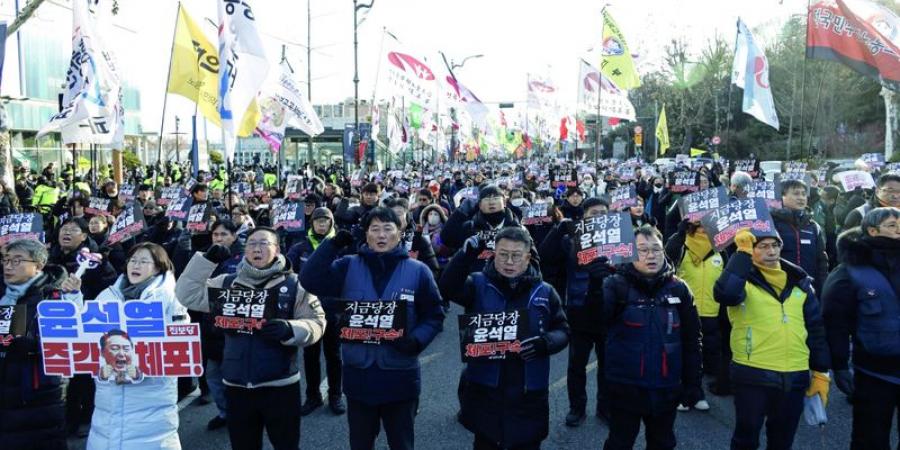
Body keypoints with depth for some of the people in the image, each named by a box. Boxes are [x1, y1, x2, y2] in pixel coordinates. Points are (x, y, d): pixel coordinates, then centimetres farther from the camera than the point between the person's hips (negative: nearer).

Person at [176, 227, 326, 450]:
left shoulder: (294, 285, -2)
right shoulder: (227, 283, 7)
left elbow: (316, 322, -4)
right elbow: (186, 296, 4)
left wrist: (290, 329, -24)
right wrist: (206, 260, -5)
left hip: (280, 385, -3)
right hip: (236, 385, 3)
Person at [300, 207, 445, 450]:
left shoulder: (418, 271, -2)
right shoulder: (348, 267, 1)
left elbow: (434, 316, 1)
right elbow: (310, 280, -10)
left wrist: (416, 341, -16)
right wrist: (335, 244, -16)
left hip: (400, 377, -1)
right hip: (358, 374, 1)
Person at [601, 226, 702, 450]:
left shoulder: (678, 288, 1)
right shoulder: (617, 284, -9)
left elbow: (691, 339, 6)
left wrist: (692, 383, 7)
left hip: (665, 388, 3)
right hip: (625, 387, -3)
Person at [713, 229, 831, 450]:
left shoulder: (799, 281, 8)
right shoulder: (744, 279, -6)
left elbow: (815, 328, 13)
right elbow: (725, 294, -31)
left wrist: (821, 372, 10)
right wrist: (742, 254, -27)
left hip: (794, 377, 4)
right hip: (753, 375, -4)